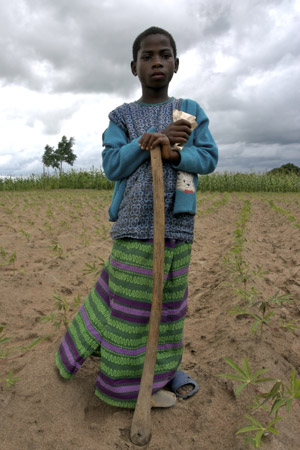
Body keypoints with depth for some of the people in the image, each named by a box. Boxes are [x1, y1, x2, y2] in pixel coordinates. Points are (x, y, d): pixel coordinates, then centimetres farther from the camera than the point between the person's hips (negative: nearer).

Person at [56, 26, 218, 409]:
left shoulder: (192, 112, 11)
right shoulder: (122, 117, 7)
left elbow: (209, 158, 2)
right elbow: (113, 166, -4)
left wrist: (172, 152, -17)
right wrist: (157, 137, -14)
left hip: (178, 225, 3)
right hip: (136, 223, -2)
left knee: (170, 298, 12)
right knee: (130, 301, 3)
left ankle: (166, 364, 32)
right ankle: (133, 378, 21)